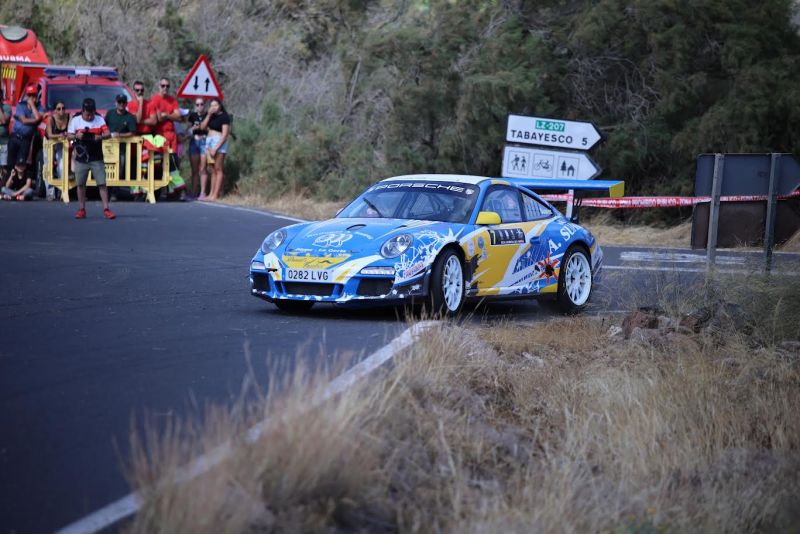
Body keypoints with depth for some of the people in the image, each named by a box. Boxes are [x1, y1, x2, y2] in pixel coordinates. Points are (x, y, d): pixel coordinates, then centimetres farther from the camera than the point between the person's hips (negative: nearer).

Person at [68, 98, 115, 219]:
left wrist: (101, 137, -29)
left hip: (96, 158, -1)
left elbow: (108, 134, -7)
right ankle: (82, 209, 16)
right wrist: (76, 136, -22)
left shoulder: (99, 119, 0)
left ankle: (106, 209, -3)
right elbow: (69, 136, 0)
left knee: (102, 184, -5)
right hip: (81, 158, 1)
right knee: (81, 184, 6)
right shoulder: (75, 120, -1)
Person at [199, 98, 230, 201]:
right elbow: (203, 127, 5)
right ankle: (211, 193, 9)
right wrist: (208, 115, -4)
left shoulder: (224, 117, -8)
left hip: (219, 142, -8)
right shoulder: (212, 116, 14)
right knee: (213, 169, 8)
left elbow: (225, 135, -13)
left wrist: (216, 148, -18)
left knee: (218, 169, -7)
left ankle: (216, 194, -9)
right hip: (209, 141, 8)